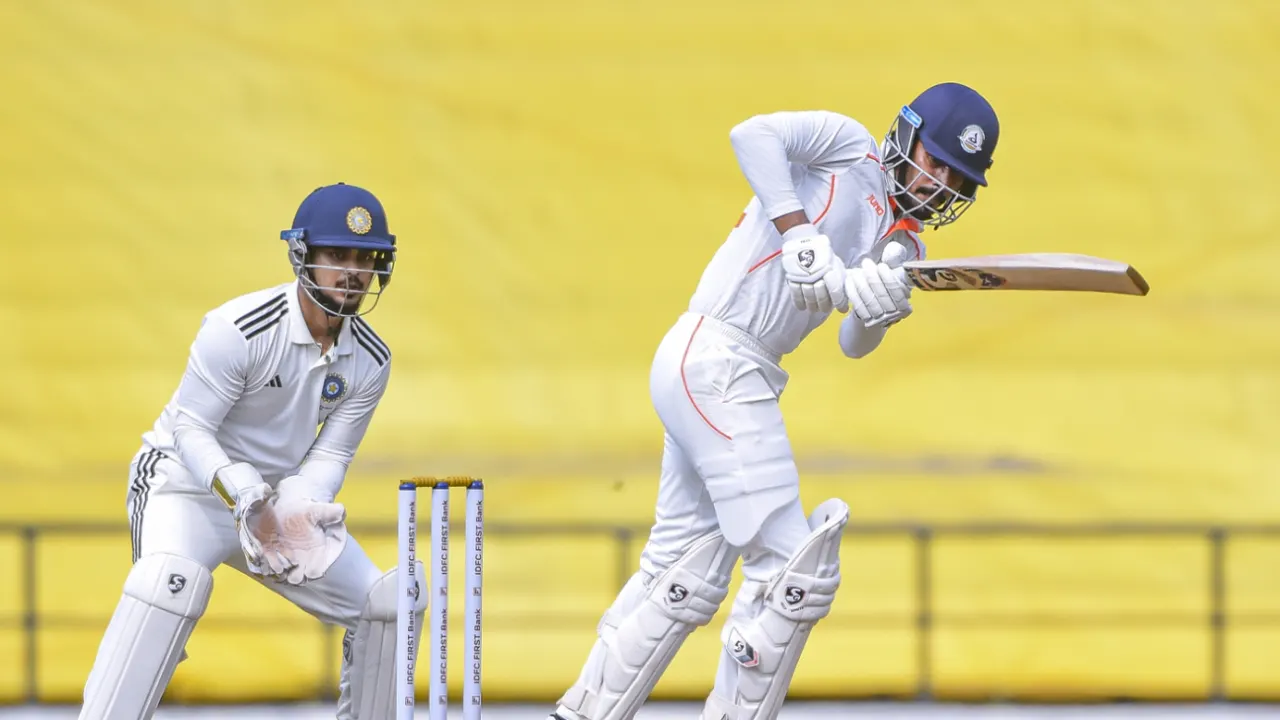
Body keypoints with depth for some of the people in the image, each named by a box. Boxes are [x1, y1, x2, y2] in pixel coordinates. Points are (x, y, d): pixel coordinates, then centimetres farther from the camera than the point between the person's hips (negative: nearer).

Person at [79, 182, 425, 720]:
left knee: (388, 602, 1)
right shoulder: (239, 329, -22)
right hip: (187, 481, -7)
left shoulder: (369, 361, -4)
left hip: (282, 497, 7)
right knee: (175, 575, -37)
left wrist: (296, 510, -24)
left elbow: (330, 455, -3)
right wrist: (247, 498, -34)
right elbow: (190, 430, -20)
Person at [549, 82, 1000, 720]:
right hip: (716, 362, -9)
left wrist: (873, 306, -18)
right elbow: (754, 135, -20)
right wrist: (800, 236, -24)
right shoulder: (846, 144, -2)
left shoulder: (903, 244, 17)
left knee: (686, 577, 17)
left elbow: (854, 344, 3)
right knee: (795, 571, -11)